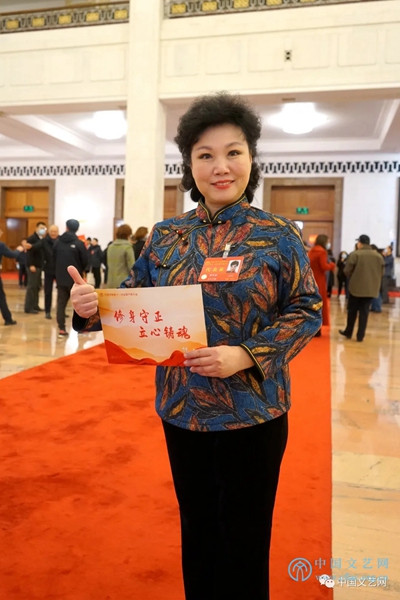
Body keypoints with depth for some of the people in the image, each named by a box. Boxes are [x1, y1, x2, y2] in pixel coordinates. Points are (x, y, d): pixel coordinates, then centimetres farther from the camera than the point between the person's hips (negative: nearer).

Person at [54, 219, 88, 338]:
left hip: (60, 278, 3)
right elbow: (85, 261, -9)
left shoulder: (58, 242, 3)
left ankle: (61, 329, 4)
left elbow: (54, 259, 8)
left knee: (61, 303, 7)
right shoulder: (79, 243, -10)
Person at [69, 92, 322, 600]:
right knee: (196, 531, 22)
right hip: (181, 410, 3)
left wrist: (246, 355, -22)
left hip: (252, 413, -3)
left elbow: (306, 310, -8)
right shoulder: (165, 235, 1)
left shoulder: (278, 235, -8)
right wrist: (91, 306, -15)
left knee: (244, 540, 15)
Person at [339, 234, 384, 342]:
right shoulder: (378, 256, 5)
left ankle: (348, 332, 23)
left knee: (352, 310, 12)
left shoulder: (355, 254, -9)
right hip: (371, 288, 3)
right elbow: (381, 273, 10)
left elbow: (347, 271, -9)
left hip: (356, 287, -3)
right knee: (364, 311, 7)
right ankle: (360, 335, 8)